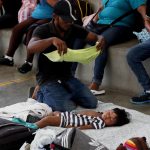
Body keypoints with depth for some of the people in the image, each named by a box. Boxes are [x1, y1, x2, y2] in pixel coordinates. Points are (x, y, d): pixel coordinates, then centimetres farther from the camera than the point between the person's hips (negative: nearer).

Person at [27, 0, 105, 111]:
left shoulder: (73, 29, 1)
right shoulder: (43, 30, -15)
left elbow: (95, 37, 5)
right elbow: (30, 48, -34)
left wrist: (100, 39, -22)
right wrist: (52, 40, -52)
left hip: (67, 76, 6)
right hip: (48, 78, -6)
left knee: (92, 103, -7)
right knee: (68, 107, -26)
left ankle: (63, 94, 15)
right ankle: (42, 96, 2)